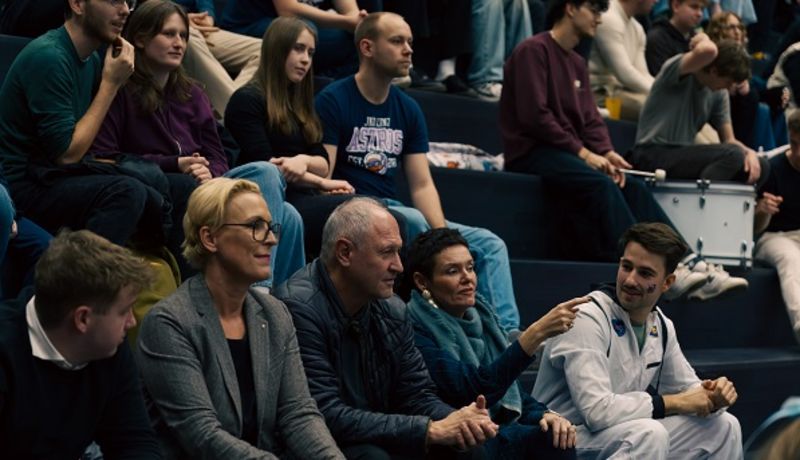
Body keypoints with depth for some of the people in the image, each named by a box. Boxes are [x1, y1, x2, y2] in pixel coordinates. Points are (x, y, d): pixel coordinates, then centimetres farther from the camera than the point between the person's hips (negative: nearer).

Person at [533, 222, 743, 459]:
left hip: (622, 438, 8)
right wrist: (677, 403, -19)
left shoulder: (661, 325, 5)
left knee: (723, 426, 6)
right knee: (650, 434, -34)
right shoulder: (588, 319, -21)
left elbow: (687, 386, 17)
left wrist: (712, 397, -8)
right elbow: (597, 410, -30)